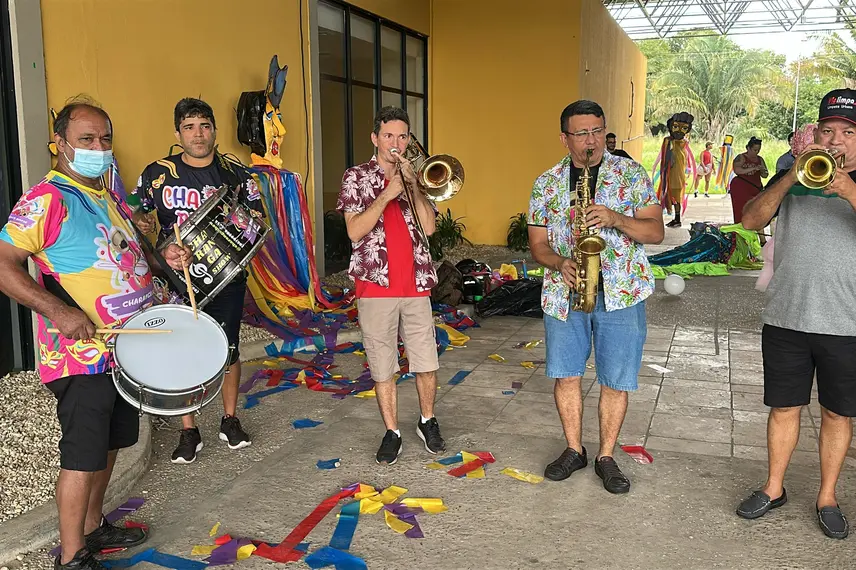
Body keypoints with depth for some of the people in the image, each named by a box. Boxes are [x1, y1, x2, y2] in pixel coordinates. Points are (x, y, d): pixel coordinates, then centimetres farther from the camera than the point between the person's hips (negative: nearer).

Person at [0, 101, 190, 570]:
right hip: (82, 355, -8)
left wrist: (162, 258, 7)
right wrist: (56, 310, -28)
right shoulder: (46, 199, -13)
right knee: (83, 455, -1)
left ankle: (92, 527, 36)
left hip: (127, 347, 9)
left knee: (109, 445, 19)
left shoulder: (109, 198, 13)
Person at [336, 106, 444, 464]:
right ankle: (392, 433, 21)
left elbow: (429, 226, -3)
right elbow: (355, 231, -9)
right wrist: (386, 195, -15)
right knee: (383, 367, 7)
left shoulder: (415, 177, 11)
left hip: (416, 284, 2)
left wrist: (412, 182, -10)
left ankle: (427, 422, 29)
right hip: (375, 284, -2)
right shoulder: (357, 177, 3)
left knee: (427, 364, 6)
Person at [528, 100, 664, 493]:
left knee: (616, 382, 4)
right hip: (564, 293, 2)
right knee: (566, 374, 9)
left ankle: (606, 457, 22)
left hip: (621, 293, -2)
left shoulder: (631, 174, 0)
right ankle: (574, 450, 28)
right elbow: (537, 243, 7)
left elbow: (656, 231, -4)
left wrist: (615, 217, -22)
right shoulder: (546, 183, 5)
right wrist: (560, 263, -15)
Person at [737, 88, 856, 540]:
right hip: (786, 318, 1)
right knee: (784, 407, 11)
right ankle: (773, 489, 27)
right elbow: (750, 220, -6)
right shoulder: (793, 179, 7)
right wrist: (791, 178, -17)